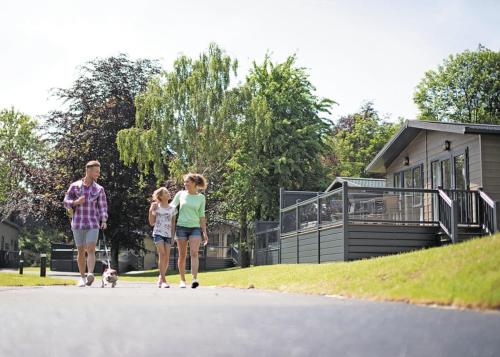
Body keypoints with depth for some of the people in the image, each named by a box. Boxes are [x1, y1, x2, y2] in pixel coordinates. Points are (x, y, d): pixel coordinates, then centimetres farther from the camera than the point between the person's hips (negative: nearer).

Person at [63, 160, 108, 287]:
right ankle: (82, 278, 18)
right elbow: (66, 202, 4)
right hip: (78, 224, 1)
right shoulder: (74, 186, 4)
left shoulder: (99, 189, 5)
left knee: (91, 249, -16)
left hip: (93, 224, -1)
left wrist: (103, 221, -14)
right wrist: (76, 202, -16)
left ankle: (90, 275, -30)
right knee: (81, 251, 6)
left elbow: (103, 207, 2)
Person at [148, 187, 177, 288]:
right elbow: (151, 223, 2)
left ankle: (161, 278, 20)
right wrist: (151, 210, -8)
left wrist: (173, 236, 5)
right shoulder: (156, 207, 2)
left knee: (167, 258, -1)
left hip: (168, 235, 3)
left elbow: (173, 224, 12)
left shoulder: (172, 209, 9)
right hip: (158, 233, -3)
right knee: (162, 254, -17)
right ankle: (163, 280, -16)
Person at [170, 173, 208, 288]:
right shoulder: (180, 194, 5)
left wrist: (204, 232, 4)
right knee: (182, 255, 3)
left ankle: (194, 279, -25)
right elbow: (171, 207, 15)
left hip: (195, 228, -1)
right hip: (181, 227, 1)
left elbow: (201, 216, 8)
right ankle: (182, 280, 13)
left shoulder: (201, 197, 5)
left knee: (194, 253, -16)